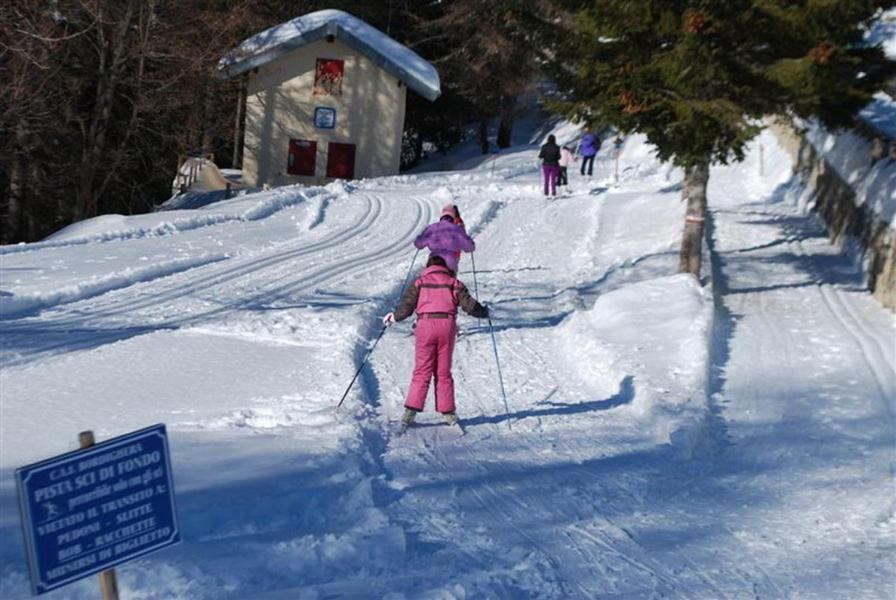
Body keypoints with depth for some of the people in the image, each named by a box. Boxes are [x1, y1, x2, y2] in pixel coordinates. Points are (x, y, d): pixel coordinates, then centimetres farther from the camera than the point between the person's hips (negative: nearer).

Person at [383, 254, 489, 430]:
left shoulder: (420, 282, 10)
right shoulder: (453, 283, 13)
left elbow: (406, 305, 3)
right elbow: (468, 304, 6)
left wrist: (394, 317, 19)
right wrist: (484, 312, 23)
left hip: (425, 325, -1)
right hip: (447, 325, 1)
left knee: (422, 371, 2)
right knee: (443, 372, 10)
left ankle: (411, 410, -9)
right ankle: (448, 412, 10)